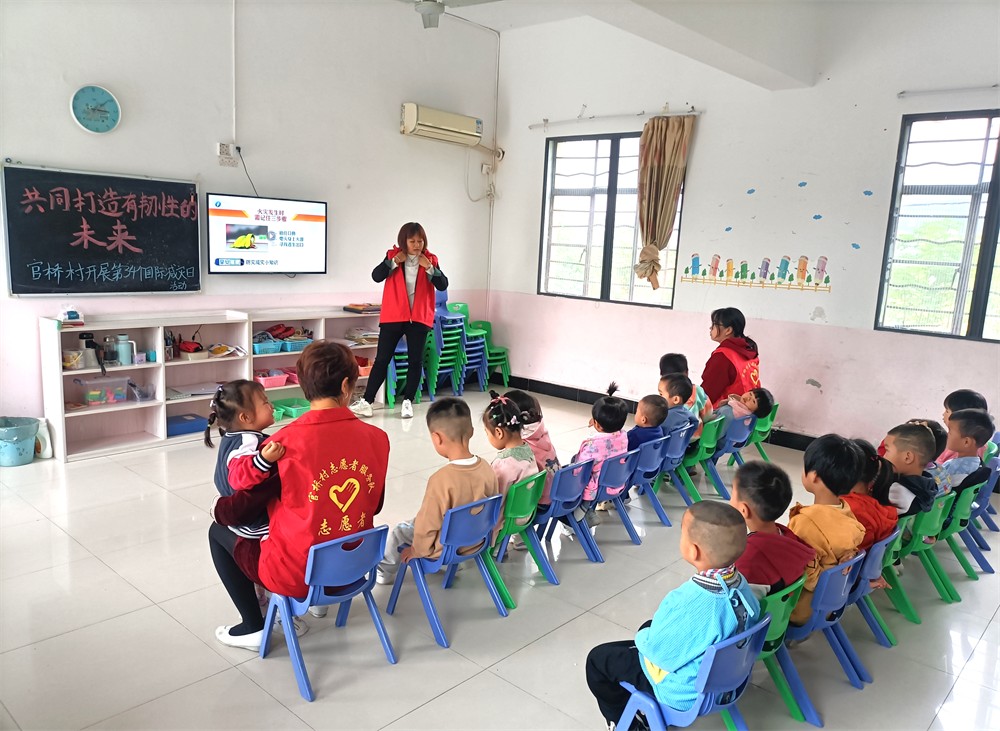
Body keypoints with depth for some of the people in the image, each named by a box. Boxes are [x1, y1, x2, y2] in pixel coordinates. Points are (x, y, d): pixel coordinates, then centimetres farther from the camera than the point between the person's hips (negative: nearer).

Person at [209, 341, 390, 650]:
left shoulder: (286, 443, -20)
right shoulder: (377, 438, -9)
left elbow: (237, 511, -8)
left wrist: (217, 506, 15)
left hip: (296, 575, -5)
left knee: (219, 532, 19)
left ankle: (253, 627, 19)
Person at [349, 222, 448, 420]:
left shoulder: (430, 260, 2)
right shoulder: (393, 255, 0)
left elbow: (443, 285, -5)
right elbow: (376, 276, -11)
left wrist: (429, 267, -16)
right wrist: (394, 262, -19)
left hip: (419, 317, 1)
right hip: (393, 316, -1)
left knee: (415, 361, 5)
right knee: (382, 359, 2)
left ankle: (407, 401, 16)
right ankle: (366, 401, 7)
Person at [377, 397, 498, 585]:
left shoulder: (441, 480, -33)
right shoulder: (487, 469, -15)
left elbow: (427, 525, -21)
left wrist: (418, 550, -2)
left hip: (443, 550, -6)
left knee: (398, 532, 20)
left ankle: (385, 572, 44)